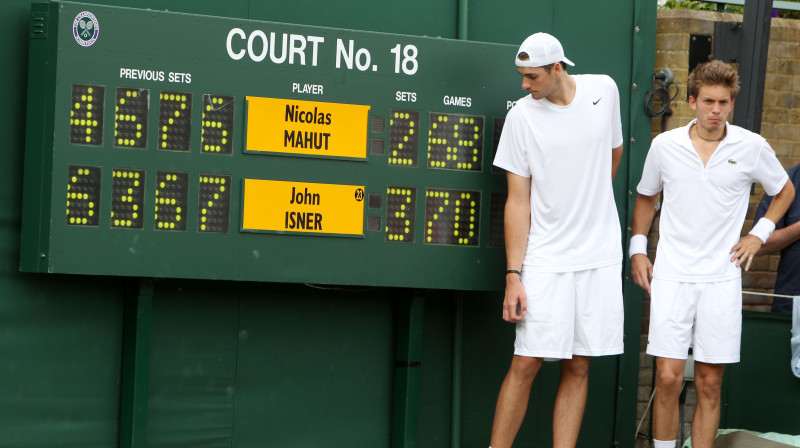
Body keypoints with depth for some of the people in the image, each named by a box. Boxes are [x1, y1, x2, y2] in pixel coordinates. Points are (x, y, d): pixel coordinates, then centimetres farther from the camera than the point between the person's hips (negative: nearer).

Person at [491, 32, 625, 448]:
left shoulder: (604, 90, 2)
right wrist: (513, 275, -10)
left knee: (578, 367, 4)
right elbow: (518, 200, -6)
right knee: (525, 364, -7)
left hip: (601, 257, 3)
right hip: (545, 261, -3)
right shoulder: (521, 117, -6)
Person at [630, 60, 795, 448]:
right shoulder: (664, 145, 2)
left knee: (710, 384, 4)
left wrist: (760, 232, 7)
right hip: (671, 274, 0)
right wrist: (638, 248, 10)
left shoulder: (751, 147, 0)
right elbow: (646, 197, 18)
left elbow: (784, 191, 18)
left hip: (721, 277, 0)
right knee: (668, 378, -7)